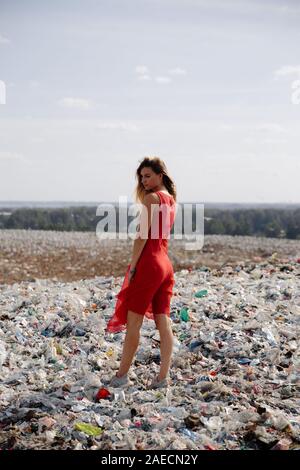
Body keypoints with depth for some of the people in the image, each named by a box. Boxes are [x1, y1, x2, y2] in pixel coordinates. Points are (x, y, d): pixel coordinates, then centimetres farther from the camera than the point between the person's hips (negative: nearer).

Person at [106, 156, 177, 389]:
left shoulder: (151, 197, -10)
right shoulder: (171, 199, 15)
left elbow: (143, 236, -14)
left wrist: (132, 266, -11)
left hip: (149, 264, -8)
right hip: (166, 265, 8)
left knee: (133, 321, 0)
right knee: (163, 322, 5)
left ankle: (122, 374, 8)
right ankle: (163, 377, 7)